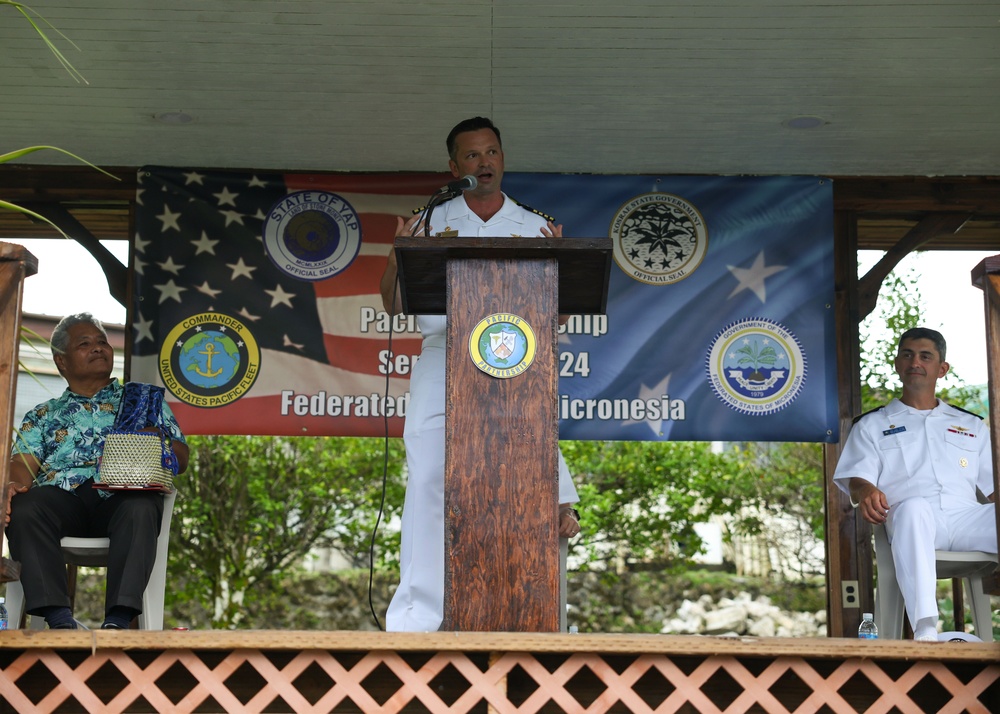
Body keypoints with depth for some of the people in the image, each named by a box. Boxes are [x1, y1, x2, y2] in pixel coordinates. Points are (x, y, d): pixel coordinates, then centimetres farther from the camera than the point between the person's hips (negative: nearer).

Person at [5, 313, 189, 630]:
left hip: (121, 496, -1)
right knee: (22, 508, -32)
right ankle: (59, 619, -37)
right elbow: (23, 461, 10)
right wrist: (14, 484, -15)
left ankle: (118, 621, -45)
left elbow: (180, 457, 15)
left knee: (141, 508, -37)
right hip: (61, 496, 1)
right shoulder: (43, 414, 28)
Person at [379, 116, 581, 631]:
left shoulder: (536, 228, 17)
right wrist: (398, 256, -6)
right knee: (428, 481, -7)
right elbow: (395, 306, 12)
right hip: (443, 362, 0)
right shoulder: (430, 224, 15)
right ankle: (416, 619, -2)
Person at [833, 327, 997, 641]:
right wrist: (866, 492, -15)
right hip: (910, 519, -2)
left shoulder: (972, 426, 29)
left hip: (968, 520, 2)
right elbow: (857, 478, 11)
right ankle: (925, 629, -50)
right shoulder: (872, 424, 24)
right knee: (913, 507, -39)